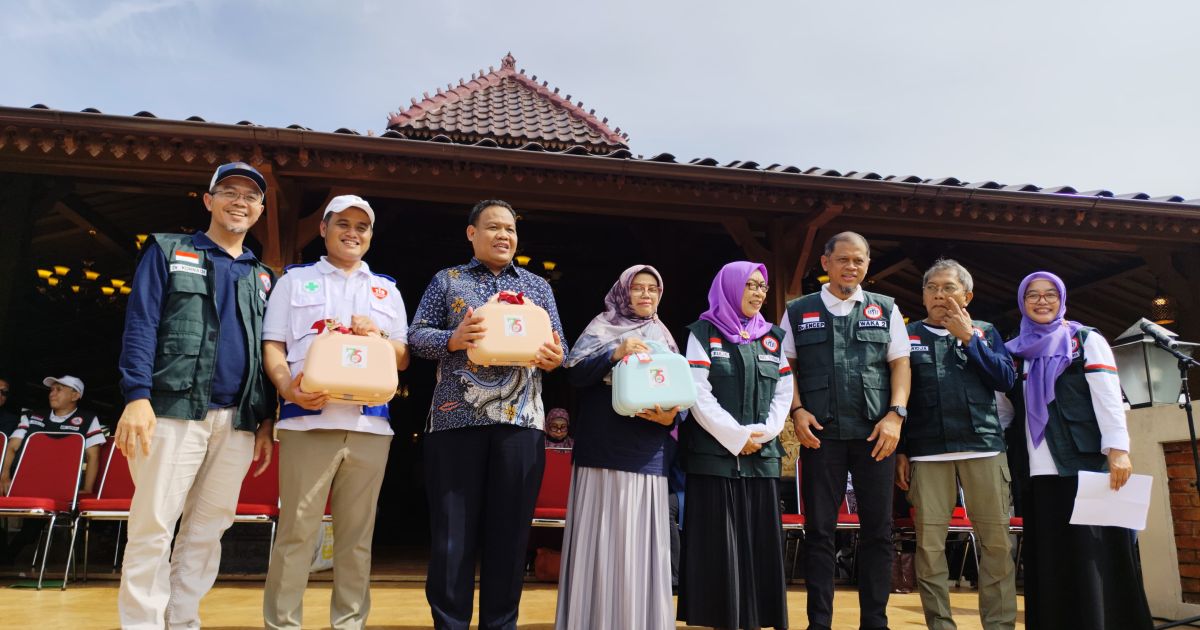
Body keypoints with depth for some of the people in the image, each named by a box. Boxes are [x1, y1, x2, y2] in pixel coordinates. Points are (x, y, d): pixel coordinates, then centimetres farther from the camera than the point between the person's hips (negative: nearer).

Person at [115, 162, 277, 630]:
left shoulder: (262, 277, 19)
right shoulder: (168, 252, 8)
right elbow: (140, 325, -2)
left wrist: (267, 420, 9)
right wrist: (137, 396, -14)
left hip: (238, 420, 4)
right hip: (175, 410, -4)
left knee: (208, 529, 7)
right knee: (153, 525, -3)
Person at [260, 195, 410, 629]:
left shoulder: (387, 289, 20)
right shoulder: (295, 279, 14)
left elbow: (403, 359, 16)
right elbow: (272, 345, 5)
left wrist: (378, 336, -4)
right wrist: (287, 386, -14)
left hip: (370, 424, 3)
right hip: (309, 420, -2)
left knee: (357, 534, 6)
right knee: (296, 531, -2)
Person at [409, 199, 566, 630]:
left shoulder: (538, 286, 17)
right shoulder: (447, 280, 12)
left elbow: (559, 346, 13)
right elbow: (416, 335, 4)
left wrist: (554, 358, -11)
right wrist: (452, 339, -16)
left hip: (520, 421, 2)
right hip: (456, 418, -1)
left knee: (510, 530, 5)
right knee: (452, 530, 1)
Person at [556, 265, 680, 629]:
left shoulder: (664, 339, 18)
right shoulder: (601, 327, 7)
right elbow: (575, 373, -6)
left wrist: (670, 416, -8)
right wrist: (616, 353, -20)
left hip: (646, 456, 3)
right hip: (602, 451, -3)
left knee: (641, 542, 2)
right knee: (598, 539, -4)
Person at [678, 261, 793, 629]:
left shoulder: (772, 338, 14)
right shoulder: (704, 333, 1)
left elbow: (784, 393, 9)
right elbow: (699, 395, -7)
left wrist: (762, 434, -6)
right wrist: (737, 437, -12)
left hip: (762, 455, 4)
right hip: (714, 454, -4)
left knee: (759, 541, 4)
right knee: (717, 544, -3)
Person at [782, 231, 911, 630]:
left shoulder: (886, 310, 11)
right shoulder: (798, 312, 8)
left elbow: (900, 364, 6)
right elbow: (787, 367, 7)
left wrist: (895, 414, -6)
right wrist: (797, 411, -6)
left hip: (875, 433, 1)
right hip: (821, 433, -1)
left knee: (878, 530, 5)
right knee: (819, 530, 4)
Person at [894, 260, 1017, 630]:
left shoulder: (985, 332, 14)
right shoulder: (908, 336, 10)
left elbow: (1006, 380, 1)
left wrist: (968, 338, -4)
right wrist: (899, 450, 2)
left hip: (984, 447, 1)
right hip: (927, 453, -1)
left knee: (996, 542, -2)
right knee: (929, 543, -4)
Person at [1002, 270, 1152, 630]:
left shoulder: (1086, 340, 7)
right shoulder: (1018, 351, 17)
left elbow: (1108, 396, -4)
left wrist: (1117, 449, -16)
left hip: (1084, 463, -4)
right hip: (1038, 470, 4)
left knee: (1094, 553, -5)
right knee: (1049, 558, 4)